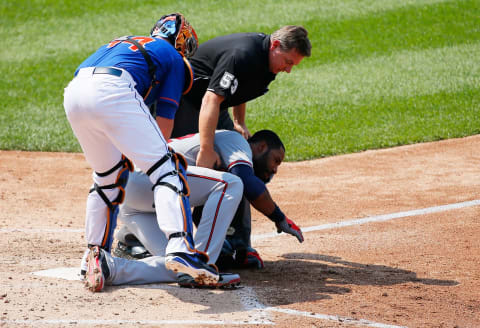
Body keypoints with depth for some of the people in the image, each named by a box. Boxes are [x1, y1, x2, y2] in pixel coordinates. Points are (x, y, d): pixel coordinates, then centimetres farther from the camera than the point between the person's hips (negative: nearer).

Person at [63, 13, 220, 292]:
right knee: (166, 169, -6)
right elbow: (165, 120, 16)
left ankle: (94, 258, 18)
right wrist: (156, 150, 32)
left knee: (108, 177, 22)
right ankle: (180, 247, -26)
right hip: (112, 92, -6)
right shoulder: (174, 59, 23)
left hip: (73, 93, 7)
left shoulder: (121, 42, 40)